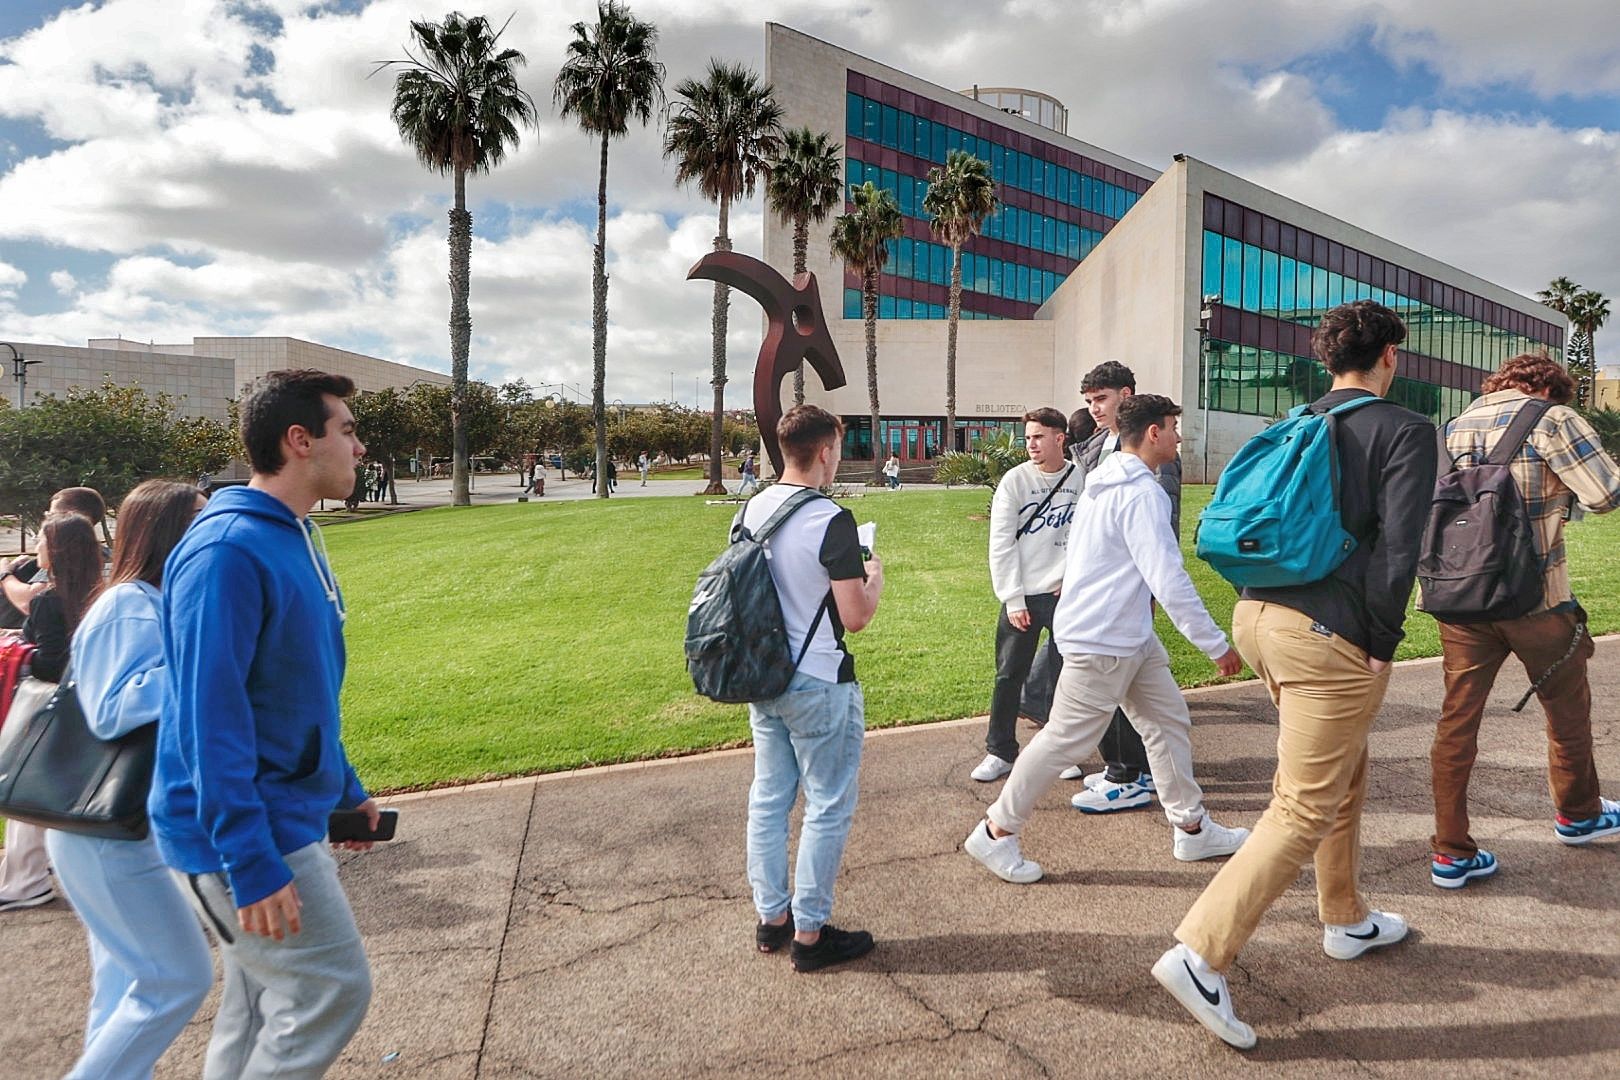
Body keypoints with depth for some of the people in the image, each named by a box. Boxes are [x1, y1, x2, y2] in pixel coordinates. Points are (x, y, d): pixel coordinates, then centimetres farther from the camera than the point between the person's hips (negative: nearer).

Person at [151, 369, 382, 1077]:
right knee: (333, 990, -2)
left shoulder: (295, 540, 9)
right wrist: (251, 866, -24)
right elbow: (210, 718, -25)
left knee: (261, 1009, 19)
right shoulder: (226, 552, -21)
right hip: (243, 837, -9)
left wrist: (344, 788, 19)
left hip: (289, 820, 9)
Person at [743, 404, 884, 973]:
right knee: (828, 808, 7)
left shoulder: (752, 510, 3)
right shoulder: (831, 521, -20)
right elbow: (855, 618, -19)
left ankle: (770, 917, 30)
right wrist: (875, 580, 2)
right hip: (819, 685, -7)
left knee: (768, 798, 16)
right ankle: (809, 933, 17)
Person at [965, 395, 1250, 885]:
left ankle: (1192, 829, 27)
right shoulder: (1142, 494, -20)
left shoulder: (1105, 482, 11)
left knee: (1170, 722, 14)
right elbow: (1169, 580, -24)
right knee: (1066, 739, -1)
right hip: (1103, 641, -10)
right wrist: (1217, 646, -19)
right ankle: (995, 832, 12)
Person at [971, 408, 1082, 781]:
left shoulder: (1082, 479, 0)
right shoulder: (1015, 480, -2)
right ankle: (1000, 752, 16)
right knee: (1009, 675, 4)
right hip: (1023, 596, 0)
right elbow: (1002, 545, -4)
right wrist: (1013, 599, -8)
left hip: (1067, 594, 1)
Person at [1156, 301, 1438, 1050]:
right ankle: (1201, 955, -6)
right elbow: (1397, 548, -14)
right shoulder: (1406, 431, -5)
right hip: (1332, 636, -7)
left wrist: (1269, 608, 17)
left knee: (1345, 776, 26)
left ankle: (1346, 920, 42)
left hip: (1260, 615, 8)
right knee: (1303, 812, -1)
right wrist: (1381, 643, -6)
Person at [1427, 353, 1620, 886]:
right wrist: (1563, 488, 11)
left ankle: (1451, 853, 7)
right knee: (1567, 707, 20)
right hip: (1535, 598, -4)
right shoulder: (1552, 419, -6)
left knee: (1457, 717, 5)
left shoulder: (1454, 428, 10)